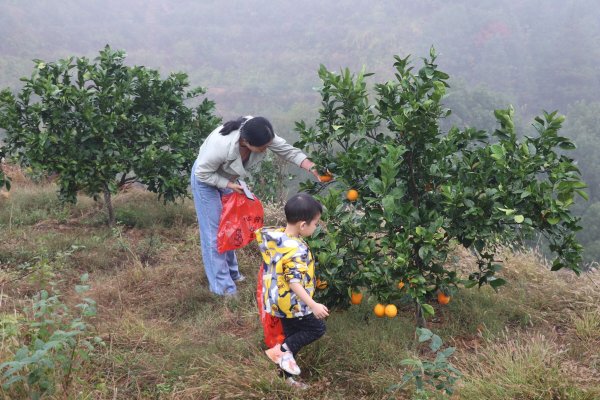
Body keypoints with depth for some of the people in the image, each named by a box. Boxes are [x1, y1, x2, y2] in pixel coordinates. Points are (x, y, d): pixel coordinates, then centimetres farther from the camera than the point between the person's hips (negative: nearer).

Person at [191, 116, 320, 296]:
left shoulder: (260, 134, -29)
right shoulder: (221, 145, -44)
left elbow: (289, 151, -20)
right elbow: (202, 173, -28)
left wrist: (314, 169, -29)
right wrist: (230, 185, -28)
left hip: (228, 178, 6)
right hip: (206, 179, -6)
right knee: (214, 231, -3)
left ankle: (231, 272, 34)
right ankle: (221, 285, 7)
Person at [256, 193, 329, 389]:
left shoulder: (273, 234, -7)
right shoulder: (297, 250, -31)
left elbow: (260, 233, 15)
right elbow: (294, 283, -32)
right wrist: (313, 305, -32)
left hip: (279, 300, 8)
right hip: (293, 303, -8)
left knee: (292, 336, 21)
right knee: (317, 328, 10)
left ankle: (287, 375, 33)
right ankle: (282, 350, 5)